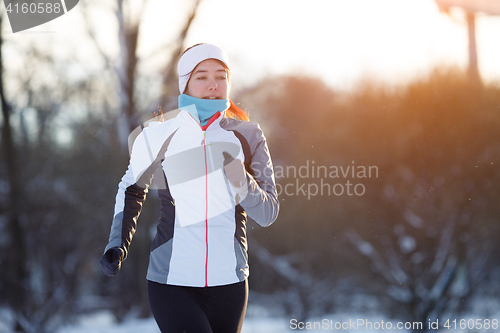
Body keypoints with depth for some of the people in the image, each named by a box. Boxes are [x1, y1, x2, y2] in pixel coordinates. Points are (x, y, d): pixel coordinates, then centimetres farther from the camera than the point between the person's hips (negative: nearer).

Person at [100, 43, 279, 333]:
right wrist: (118, 245, 4)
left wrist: (240, 181, -19)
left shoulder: (248, 135, 2)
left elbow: (268, 213, 0)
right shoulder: (161, 134, 0)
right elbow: (132, 189, 16)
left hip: (229, 280, 2)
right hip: (171, 279, -2)